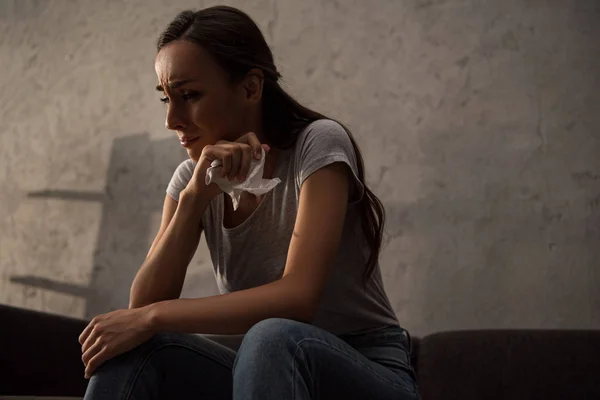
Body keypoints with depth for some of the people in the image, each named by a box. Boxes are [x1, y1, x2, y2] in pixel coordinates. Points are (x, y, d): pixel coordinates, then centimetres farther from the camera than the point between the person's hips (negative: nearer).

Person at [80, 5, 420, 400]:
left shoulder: (318, 145, -15)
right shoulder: (192, 176, 2)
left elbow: (298, 297, -27)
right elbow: (143, 307, -9)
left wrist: (153, 317, -26)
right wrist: (193, 197, -20)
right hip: (271, 368, 5)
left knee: (273, 339, -37)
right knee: (133, 348, -19)